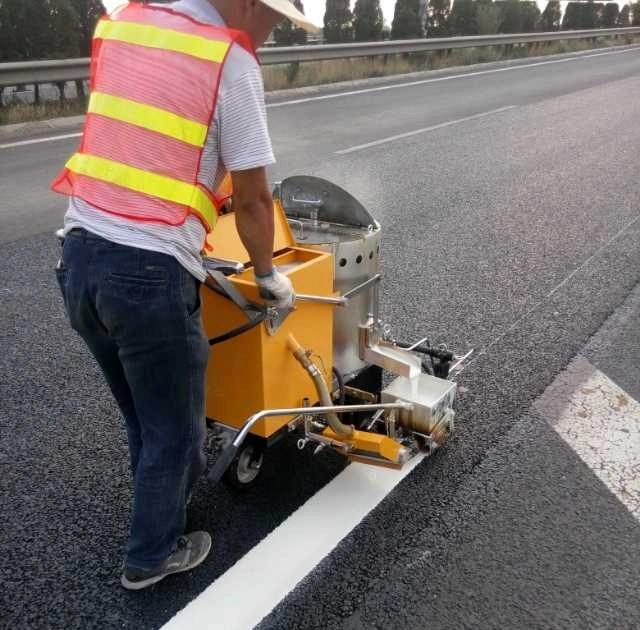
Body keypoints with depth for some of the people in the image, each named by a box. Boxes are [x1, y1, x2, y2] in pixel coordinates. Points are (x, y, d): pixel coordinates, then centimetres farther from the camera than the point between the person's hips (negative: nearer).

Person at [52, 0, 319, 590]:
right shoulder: (232, 64, -8)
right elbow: (253, 199, -4)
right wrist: (268, 275, 12)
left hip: (78, 253, 8)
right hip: (149, 273, -7)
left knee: (143, 417, 27)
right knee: (173, 428, 15)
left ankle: (162, 511, 47)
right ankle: (152, 555, 33)